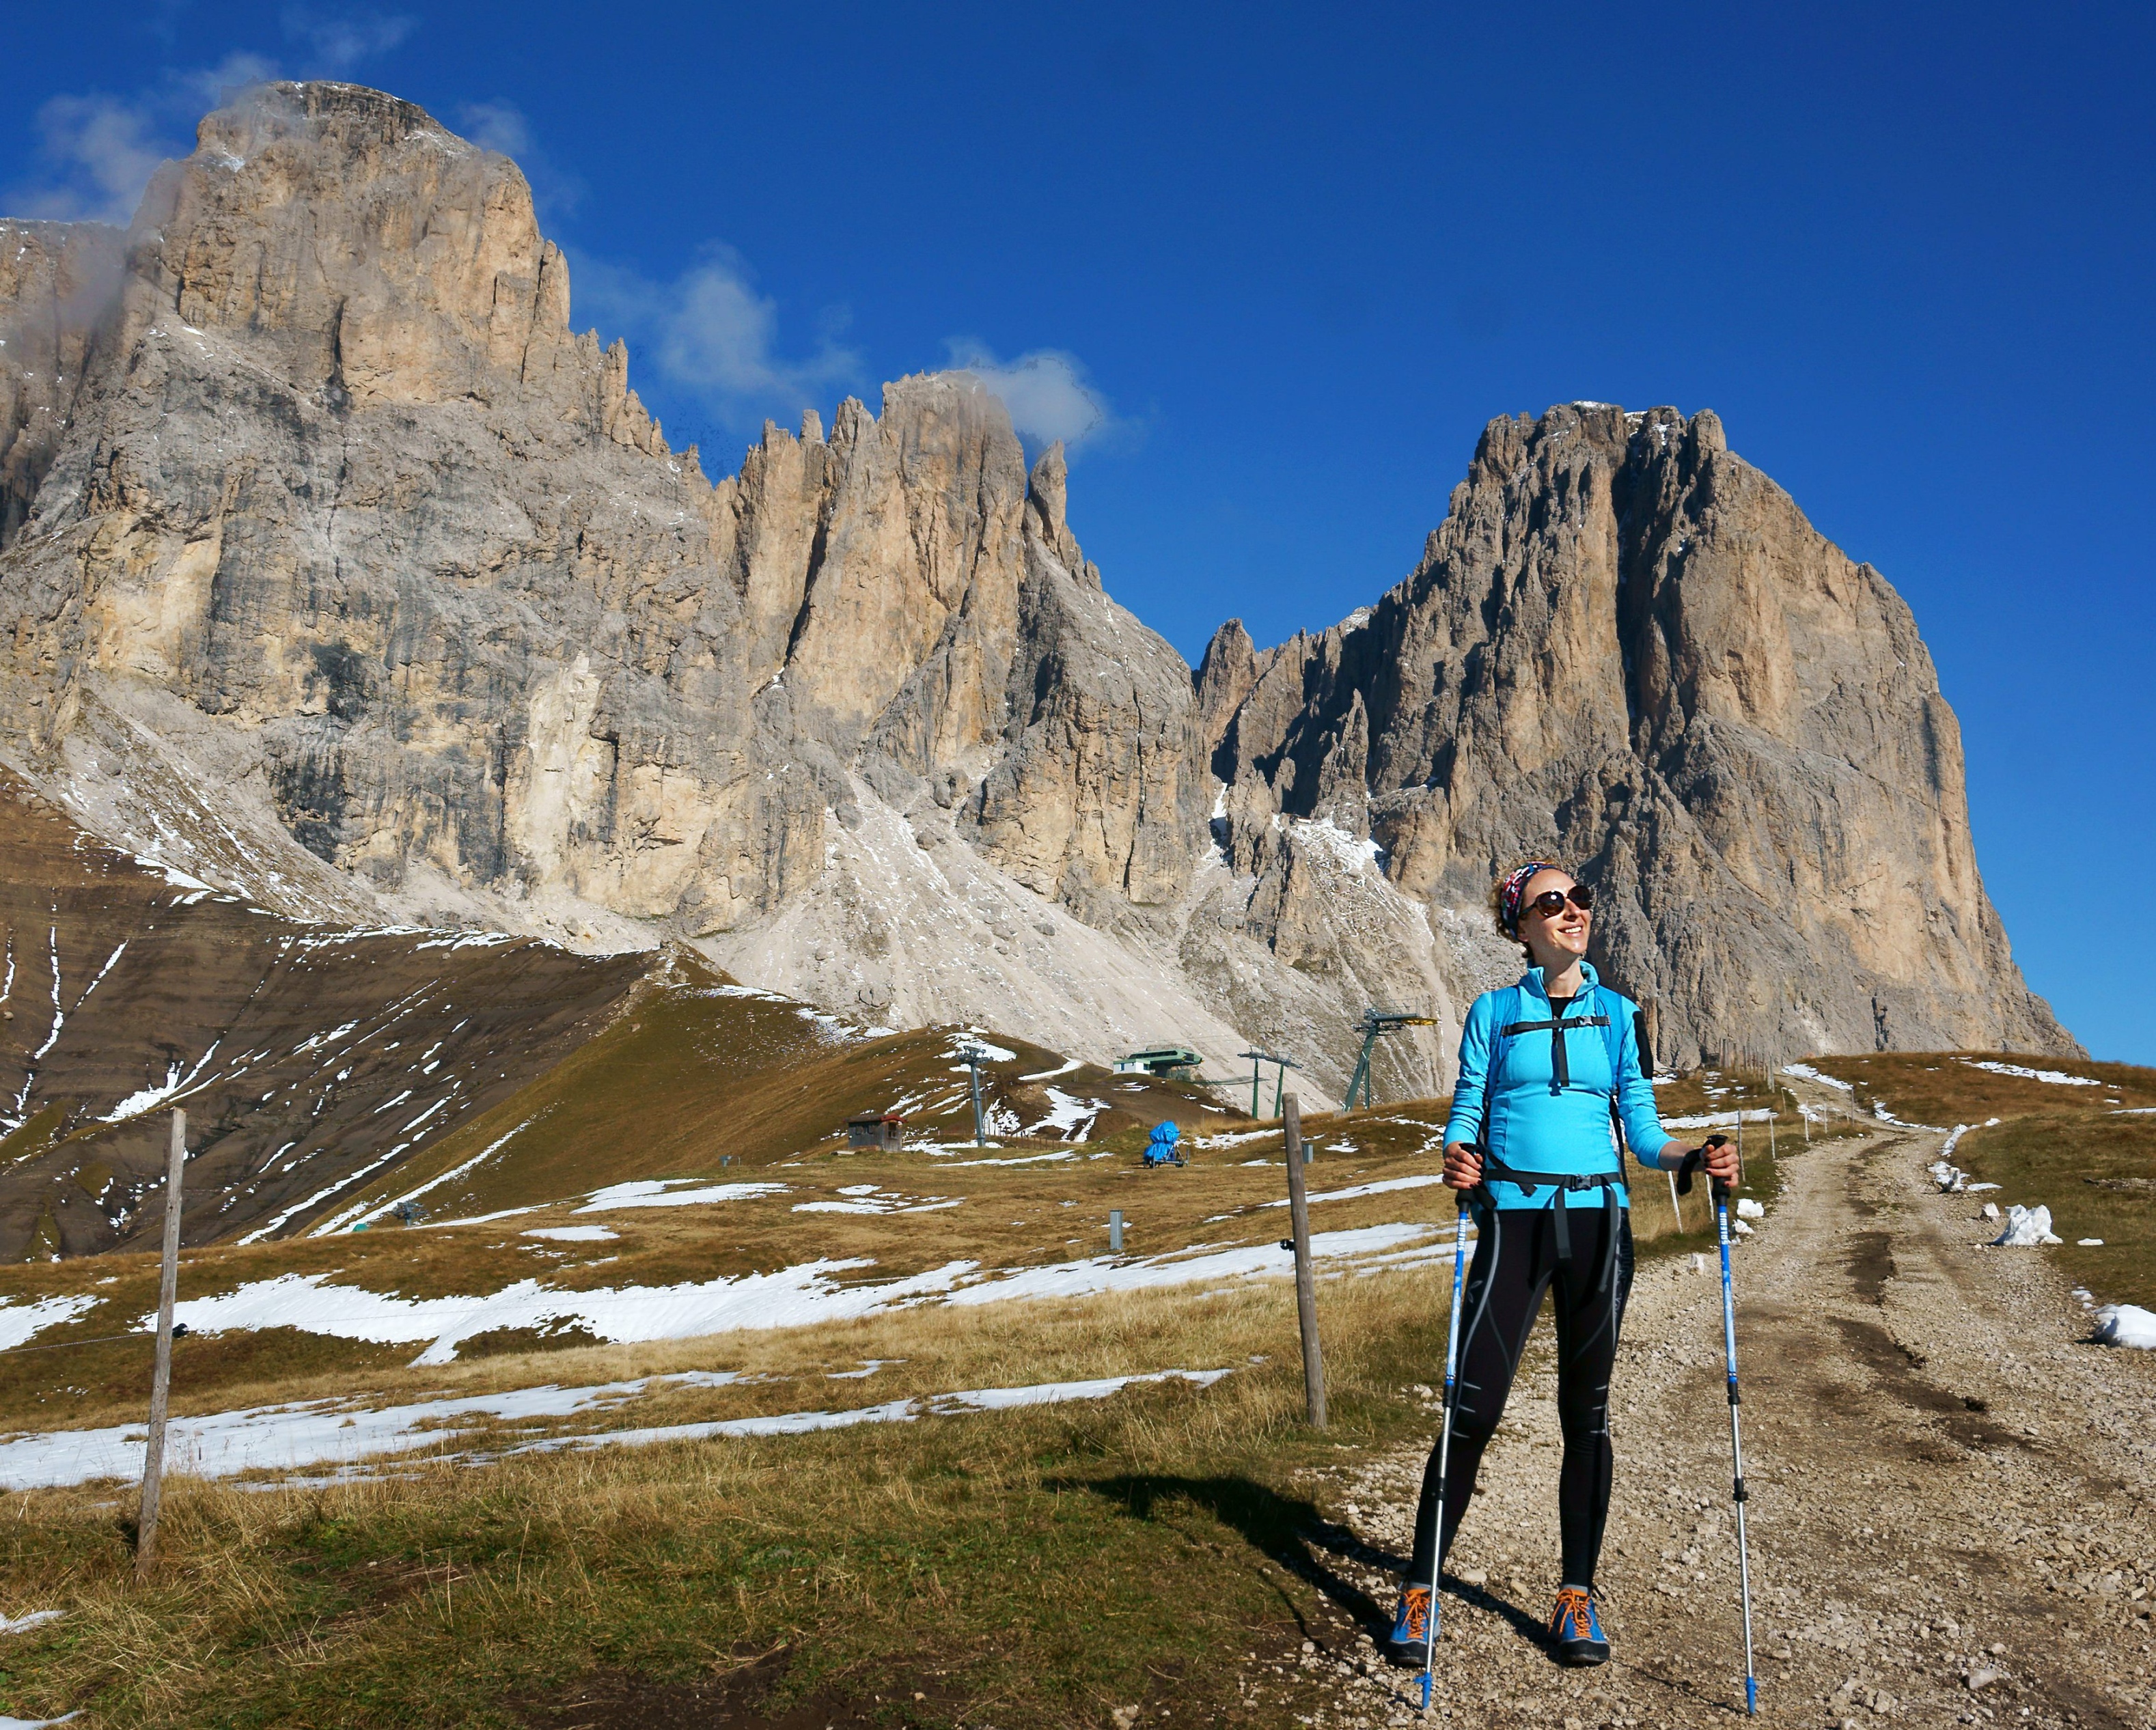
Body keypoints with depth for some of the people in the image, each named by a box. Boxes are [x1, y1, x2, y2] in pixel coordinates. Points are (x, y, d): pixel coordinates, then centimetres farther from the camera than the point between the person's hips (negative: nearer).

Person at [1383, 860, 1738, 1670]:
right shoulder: (1493, 1013, 6)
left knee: (1586, 1410, 7)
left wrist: (1694, 1158, -12)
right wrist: (1457, 1158, -20)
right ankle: (1419, 1590, 5)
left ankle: (1577, 1596, 18)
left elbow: (1641, 1131, 7)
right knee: (1473, 1409, -7)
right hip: (1514, 1219, -2)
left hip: (1598, 1220, 2)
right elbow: (1466, 1113, 1)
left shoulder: (1618, 1014, 10)